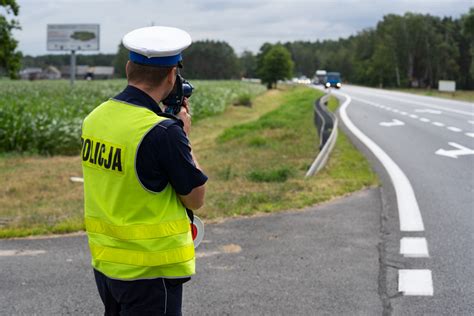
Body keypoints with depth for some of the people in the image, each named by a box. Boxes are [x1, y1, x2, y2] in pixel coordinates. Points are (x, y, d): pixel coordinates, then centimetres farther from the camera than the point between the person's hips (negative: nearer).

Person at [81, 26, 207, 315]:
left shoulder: (95, 118, 0)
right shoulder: (163, 131, -22)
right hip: (150, 270, -7)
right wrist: (184, 135, -1)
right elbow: (195, 199, -10)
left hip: (104, 262, 7)